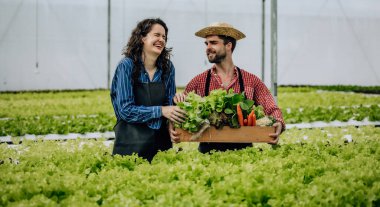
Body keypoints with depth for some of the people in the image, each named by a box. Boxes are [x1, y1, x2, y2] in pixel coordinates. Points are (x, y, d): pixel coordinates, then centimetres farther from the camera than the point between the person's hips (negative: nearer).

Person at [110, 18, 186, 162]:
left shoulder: (168, 67, 2)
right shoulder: (126, 66, -11)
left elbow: (169, 104, 8)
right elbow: (125, 110, -15)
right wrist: (160, 111, -22)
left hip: (160, 138, 4)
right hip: (131, 142, -4)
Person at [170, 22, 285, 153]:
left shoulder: (251, 81, 6)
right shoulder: (198, 82, 6)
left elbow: (272, 109, 5)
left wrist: (278, 124, -16)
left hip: (243, 150, 1)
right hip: (208, 151, 0)